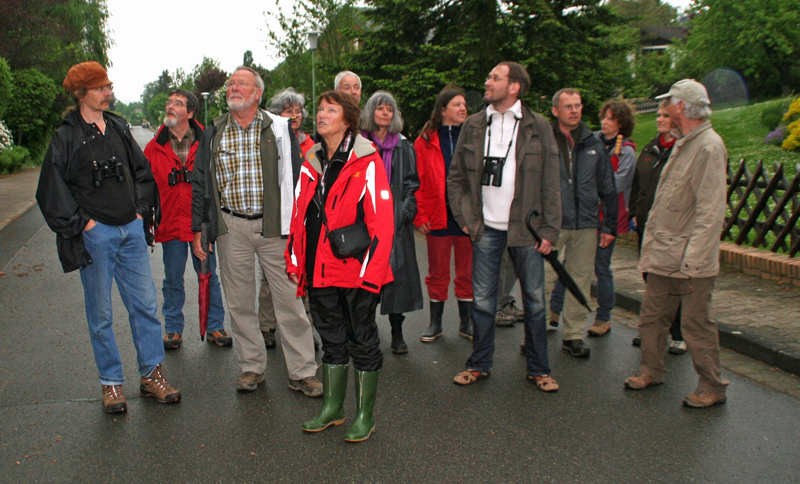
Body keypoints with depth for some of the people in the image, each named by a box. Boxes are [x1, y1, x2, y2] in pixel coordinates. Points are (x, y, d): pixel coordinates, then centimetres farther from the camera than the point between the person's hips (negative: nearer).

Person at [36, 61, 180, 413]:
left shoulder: (119, 128, 11)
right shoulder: (66, 137, -4)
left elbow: (142, 171, 18)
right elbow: (51, 190, -3)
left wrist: (141, 211, 8)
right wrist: (81, 223, -7)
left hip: (131, 230, 4)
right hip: (96, 235, -4)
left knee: (145, 304, 5)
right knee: (101, 314, 5)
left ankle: (151, 375, 17)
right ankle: (111, 383, 19)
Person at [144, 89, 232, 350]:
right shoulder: (154, 148, 3)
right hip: (170, 223, 1)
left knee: (209, 277, 9)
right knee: (173, 280, 10)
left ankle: (215, 327, 22)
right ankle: (173, 330, 24)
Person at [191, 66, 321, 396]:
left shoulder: (278, 129, 3)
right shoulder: (214, 133, 9)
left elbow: (295, 177, 3)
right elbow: (199, 183, 12)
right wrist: (197, 229, 6)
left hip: (273, 226, -2)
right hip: (231, 227, 2)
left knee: (289, 299, -1)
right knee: (239, 301, 8)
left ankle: (301, 371, 9)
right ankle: (251, 366, 24)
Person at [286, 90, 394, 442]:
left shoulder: (367, 162, -8)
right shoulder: (312, 163, 11)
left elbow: (382, 220, -12)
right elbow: (299, 215, 15)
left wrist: (371, 269, -17)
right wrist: (295, 261, 10)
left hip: (357, 271, -6)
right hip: (320, 269, 6)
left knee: (362, 341, 7)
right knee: (332, 340, 17)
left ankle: (365, 415, 20)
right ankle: (332, 408, 31)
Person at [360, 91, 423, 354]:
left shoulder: (403, 147, 11)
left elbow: (411, 183, 9)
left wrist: (405, 211, -5)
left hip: (395, 218, 1)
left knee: (396, 270, -3)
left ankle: (397, 333, 7)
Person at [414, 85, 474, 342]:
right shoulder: (426, 140, 2)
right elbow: (417, 181, -1)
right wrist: (419, 215, -8)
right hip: (438, 216, -1)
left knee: (467, 272, 9)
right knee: (437, 273, 9)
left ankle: (466, 322, 24)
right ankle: (435, 323, 22)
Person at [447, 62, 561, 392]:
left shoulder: (538, 127, 1)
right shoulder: (473, 126, 7)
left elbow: (550, 183, 0)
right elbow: (455, 176, 11)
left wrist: (550, 230, -6)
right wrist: (464, 217, 0)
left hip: (526, 229, -1)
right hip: (486, 228, 2)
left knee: (534, 300, 7)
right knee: (482, 300, 7)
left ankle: (538, 369, 21)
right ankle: (479, 364, 22)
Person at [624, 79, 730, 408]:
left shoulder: (709, 147, -15)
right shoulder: (682, 145, 15)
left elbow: (710, 213, -20)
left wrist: (691, 261, -23)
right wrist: (651, 247, 16)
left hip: (690, 261, -9)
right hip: (664, 256, 9)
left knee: (697, 325, 1)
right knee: (652, 316, 15)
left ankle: (713, 388, 16)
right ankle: (651, 371, 30)